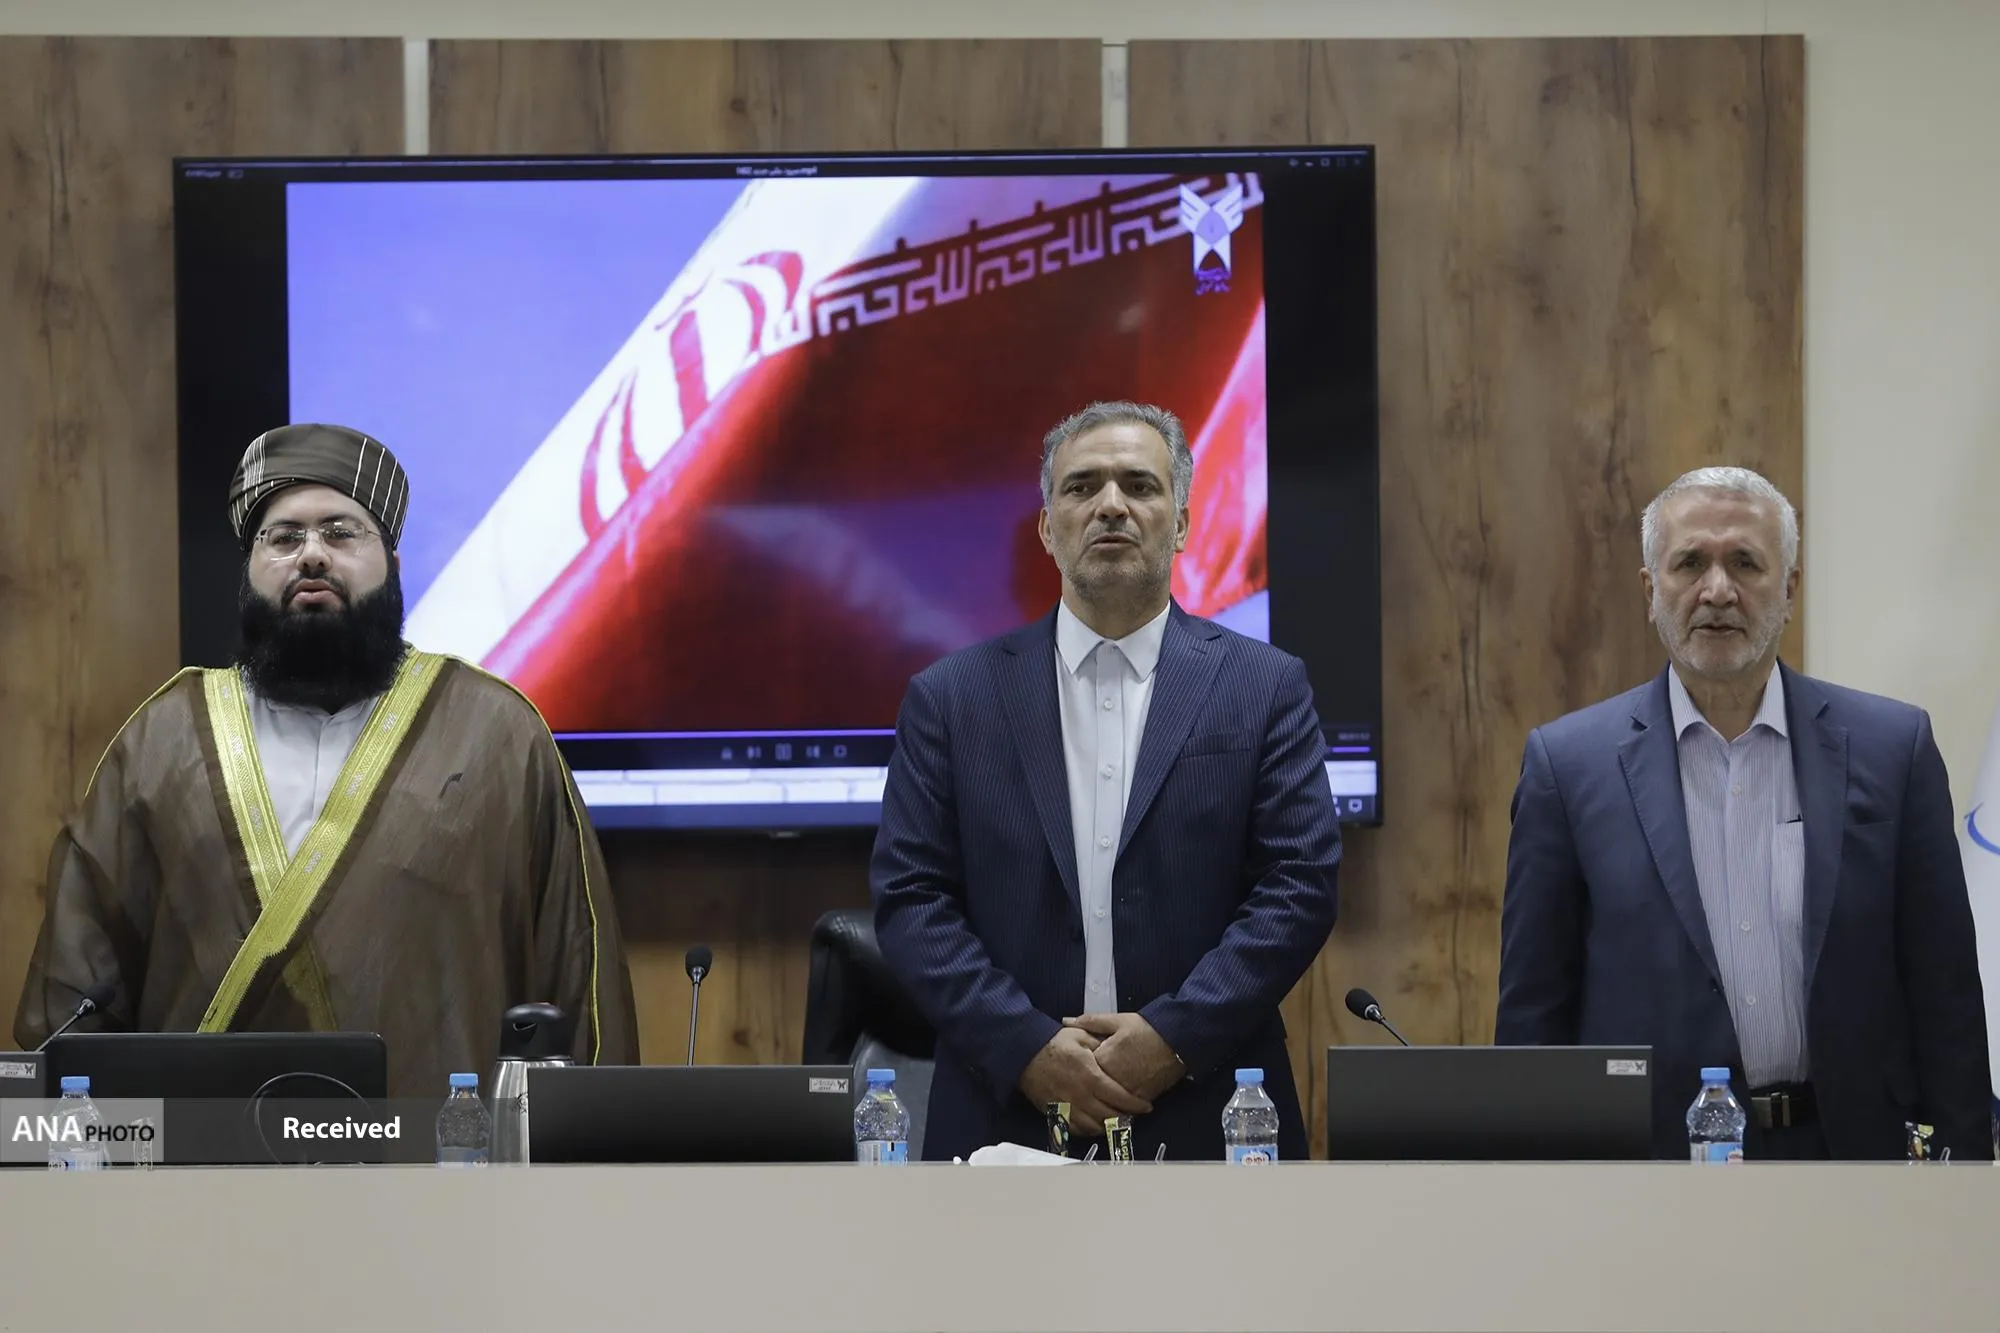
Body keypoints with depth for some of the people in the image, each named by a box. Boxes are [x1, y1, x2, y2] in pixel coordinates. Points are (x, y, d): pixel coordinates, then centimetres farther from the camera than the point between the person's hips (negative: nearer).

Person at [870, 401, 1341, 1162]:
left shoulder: (1266, 688, 5)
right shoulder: (953, 698, 6)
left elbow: (1300, 886, -2)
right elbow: (909, 897, 1)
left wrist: (1175, 1036, -13)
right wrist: (1026, 1047, -11)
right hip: (1007, 1119, 0)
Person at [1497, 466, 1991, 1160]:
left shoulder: (1891, 746, 4)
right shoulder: (1569, 760, 2)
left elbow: (1944, 991, 5)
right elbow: (1533, 1008, 3)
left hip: (1848, 1155, 1)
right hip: (1648, 1160, -1)